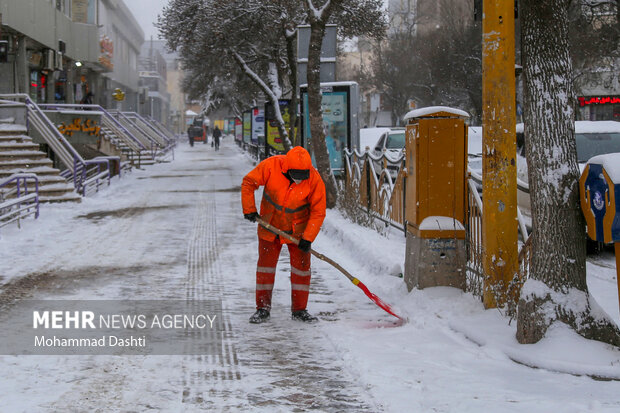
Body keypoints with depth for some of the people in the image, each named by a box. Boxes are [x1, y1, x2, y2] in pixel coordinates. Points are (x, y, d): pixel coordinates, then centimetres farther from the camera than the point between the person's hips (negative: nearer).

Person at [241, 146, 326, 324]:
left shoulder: (314, 179, -23)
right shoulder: (270, 166, -24)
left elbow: (318, 211, -16)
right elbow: (248, 183, -9)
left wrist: (308, 238, -21)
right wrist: (249, 209, -13)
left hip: (298, 229, 0)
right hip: (270, 226, 1)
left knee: (301, 265, 0)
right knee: (266, 264, 5)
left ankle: (299, 309, 12)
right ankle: (263, 308, 16)